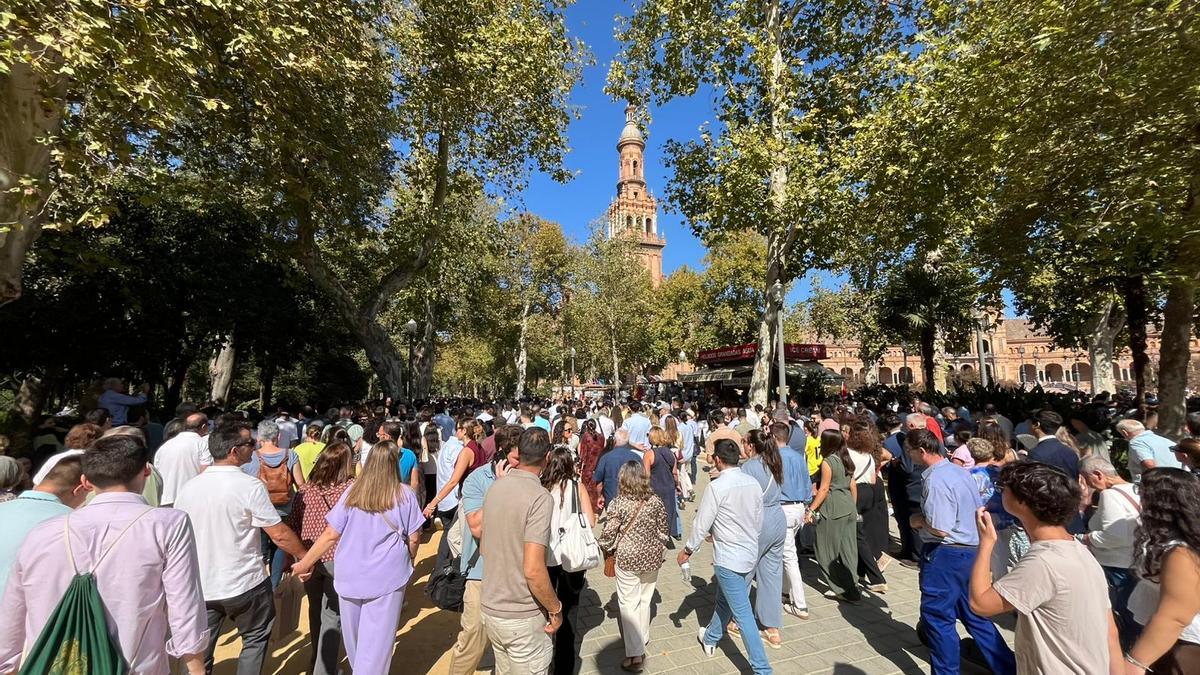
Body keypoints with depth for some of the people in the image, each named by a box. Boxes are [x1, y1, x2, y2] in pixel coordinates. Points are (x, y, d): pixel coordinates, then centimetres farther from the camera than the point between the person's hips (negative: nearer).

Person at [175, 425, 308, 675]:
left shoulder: (187, 488, -2)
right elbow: (279, 534, -16)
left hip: (198, 587, 5)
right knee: (255, 639, 18)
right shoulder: (250, 486, -19)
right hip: (244, 585, -5)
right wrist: (304, 557, -1)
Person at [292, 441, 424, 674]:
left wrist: (304, 563, 10)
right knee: (375, 643, 6)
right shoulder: (406, 495, -9)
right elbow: (413, 539, -3)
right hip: (387, 577, -3)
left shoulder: (352, 492, -4)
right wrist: (407, 563, 16)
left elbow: (330, 535, -3)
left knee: (354, 638, 24)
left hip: (350, 576, 4)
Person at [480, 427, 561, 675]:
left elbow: (484, 548, 9)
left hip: (491, 608, 7)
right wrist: (555, 609, -13)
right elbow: (533, 570, -27)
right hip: (523, 617, -6)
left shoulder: (495, 486, -1)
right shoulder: (539, 497, -24)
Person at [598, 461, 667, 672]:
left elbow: (608, 534, -14)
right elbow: (663, 530, 3)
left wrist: (606, 548, 7)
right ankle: (642, 639, 38)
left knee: (629, 603, 7)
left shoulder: (618, 504, -17)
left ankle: (635, 654, 6)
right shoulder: (656, 501, -7)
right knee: (644, 600, 21)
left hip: (627, 558, -4)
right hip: (651, 556, 4)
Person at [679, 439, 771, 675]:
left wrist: (687, 550, 0)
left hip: (728, 558, -7)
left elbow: (701, 523, -15)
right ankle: (710, 638, 45)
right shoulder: (753, 483, -3)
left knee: (743, 613, 4)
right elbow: (759, 522, 8)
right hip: (751, 553, 7)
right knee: (725, 599, 25)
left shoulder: (716, 487, -22)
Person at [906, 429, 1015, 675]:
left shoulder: (936, 480, -22)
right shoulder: (959, 470, 5)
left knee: (936, 617, 7)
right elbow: (979, 511, 15)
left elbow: (940, 529, -24)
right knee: (975, 616, 22)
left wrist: (918, 520, -6)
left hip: (946, 555, -9)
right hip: (972, 551, 9)